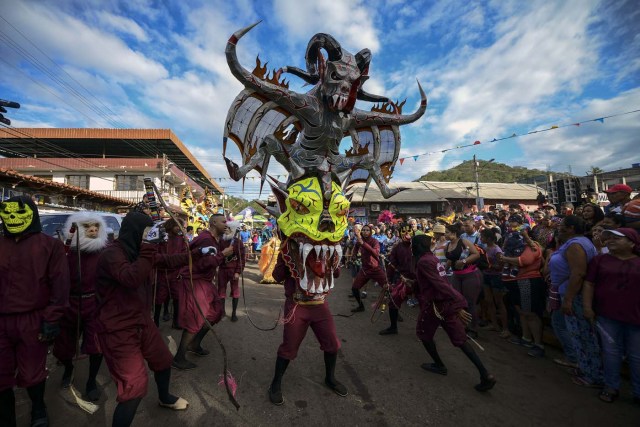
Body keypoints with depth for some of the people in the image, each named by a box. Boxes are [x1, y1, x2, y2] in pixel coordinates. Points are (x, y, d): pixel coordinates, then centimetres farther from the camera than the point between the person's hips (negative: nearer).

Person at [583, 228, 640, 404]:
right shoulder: (600, 260, 3)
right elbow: (589, 284, 0)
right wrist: (587, 307, -7)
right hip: (607, 316, 0)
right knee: (611, 352, 9)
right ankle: (611, 386, 22)